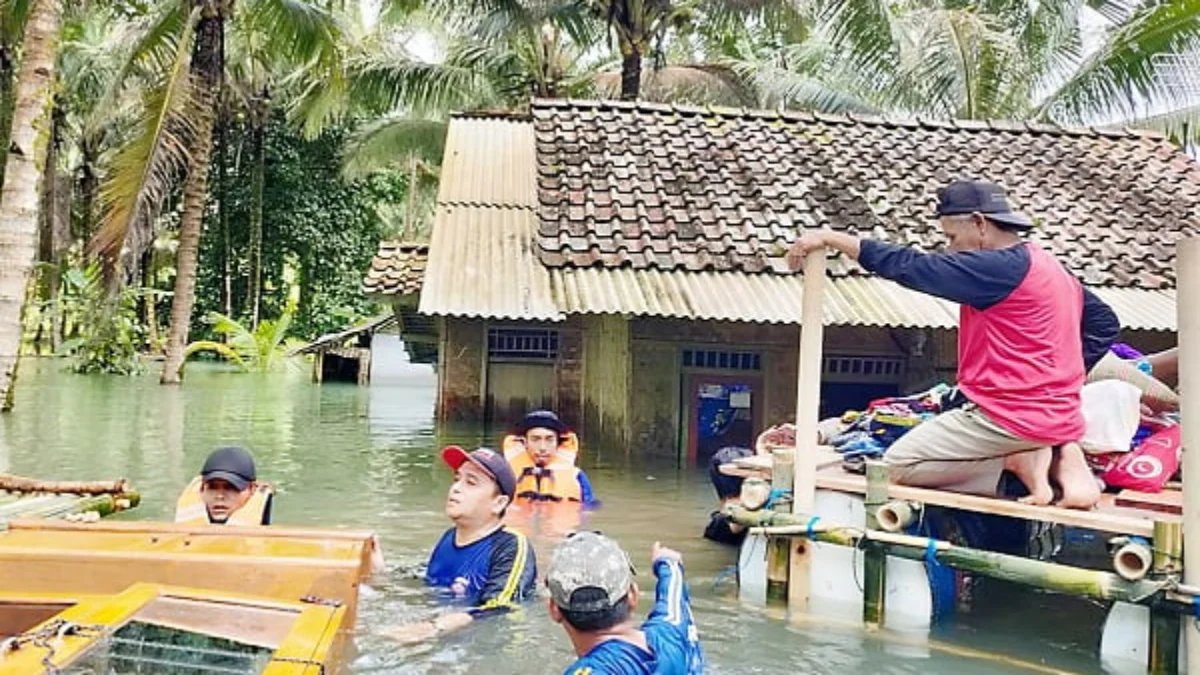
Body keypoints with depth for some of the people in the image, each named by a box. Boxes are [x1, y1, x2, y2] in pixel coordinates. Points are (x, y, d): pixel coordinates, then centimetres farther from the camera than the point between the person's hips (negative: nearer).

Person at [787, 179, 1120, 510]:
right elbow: (1105, 324, 21)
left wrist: (831, 238, -15)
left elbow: (912, 266, -18)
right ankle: (1059, 456, 5)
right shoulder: (1050, 267, 14)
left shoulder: (1001, 267, -15)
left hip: (1008, 417, -9)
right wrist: (1065, 374, 13)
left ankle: (1019, 462, -7)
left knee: (899, 464, 0)